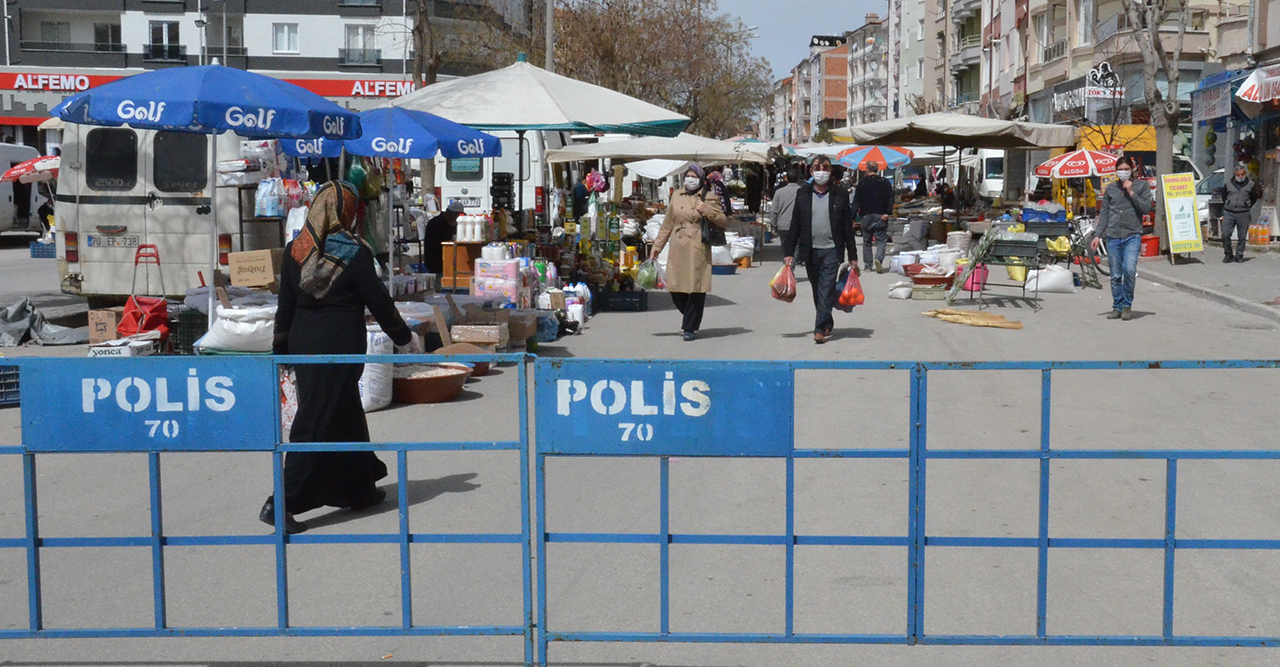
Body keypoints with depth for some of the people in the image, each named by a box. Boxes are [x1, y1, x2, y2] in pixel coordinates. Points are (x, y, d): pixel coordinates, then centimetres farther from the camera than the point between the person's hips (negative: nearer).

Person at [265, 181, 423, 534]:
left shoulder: (294, 250, 3)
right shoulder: (354, 252, -11)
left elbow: (285, 305, 7)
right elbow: (379, 301, -5)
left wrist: (280, 351, 16)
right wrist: (406, 338, 8)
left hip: (302, 343, 6)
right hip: (340, 346, -6)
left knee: (345, 414, 19)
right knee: (317, 424, -2)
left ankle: (360, 490, 31)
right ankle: (282, 503, -7)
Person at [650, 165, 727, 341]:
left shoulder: (708, 197, 3)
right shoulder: (676, 196, 13)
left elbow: (724, 222, 0)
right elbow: (667, 224, 18)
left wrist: (706, 211, -13)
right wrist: (656, 247, 15)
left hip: (697, 249, -3)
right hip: (678, 249, 3)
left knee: (696, 289, -5)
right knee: (676, 289, 1)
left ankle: (690, 327, 6)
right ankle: (690, 319, 26)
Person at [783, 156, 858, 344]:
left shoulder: (840, 194, 2)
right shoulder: (803, 193, 6)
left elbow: (848, 227, 3)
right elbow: (795, 225, 7)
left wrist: (853, 257, 2)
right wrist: (789, 252, 2)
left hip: (832, 250, -3)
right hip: (810, 250, 3)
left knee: (826, 290, -9)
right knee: (817, 292, 12)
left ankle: (820, 329, -9)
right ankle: (827, 323, 29)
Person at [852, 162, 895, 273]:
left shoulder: (862, 183, 1)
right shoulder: (885, 182, 4)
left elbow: (856, 201, -1)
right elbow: (890, 199, -4)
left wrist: (853, 217, -1)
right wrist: (887, 213, -7)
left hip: (866, 215, 0)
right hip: (880, 215, 0)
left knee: (866, 241, 11)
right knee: (881, 240, 1)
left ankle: (867, 265, 11)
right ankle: (879, 259, -24)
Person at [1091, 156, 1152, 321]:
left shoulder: (1142, 186, 6)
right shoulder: (1111, 188, 13)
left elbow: (1147, 208, -3)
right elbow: (1104, 213, 15)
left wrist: (1131, 193, -9)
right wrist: (1098, 235, 8)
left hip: (1133, 235, -3)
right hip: (1113, 236, 3)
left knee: (1129, 269, -18)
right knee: (1115, 275, 3)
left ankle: (1127, 306, -5)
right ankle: (1117, 307, 14)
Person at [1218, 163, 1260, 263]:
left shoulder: (1251, 185, 3)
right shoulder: (1228, 184, 4)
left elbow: (1254, 198, 16)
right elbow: (1223, 196, 20)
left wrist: (1247, 206, 12)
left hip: (1243, 214, -1)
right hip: (1228, 213, 1)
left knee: (1242, 236, 2)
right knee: (1225, 234, -7)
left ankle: (1239, 255, 12)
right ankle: (1228, 255, 7)